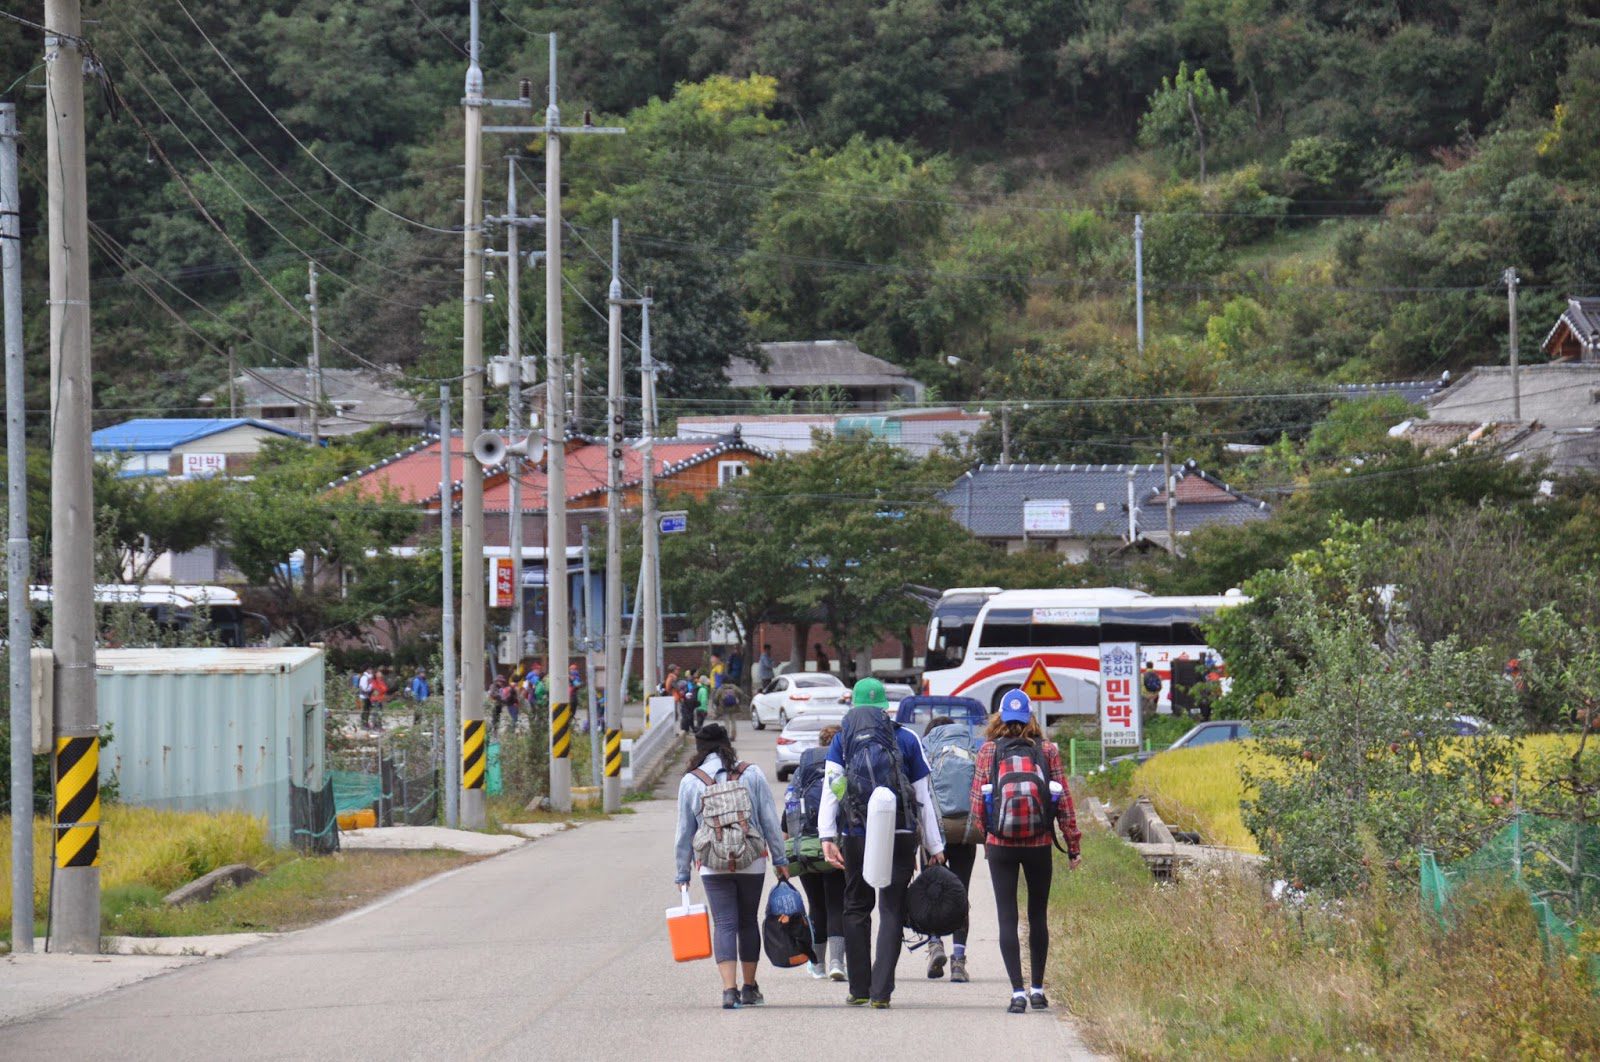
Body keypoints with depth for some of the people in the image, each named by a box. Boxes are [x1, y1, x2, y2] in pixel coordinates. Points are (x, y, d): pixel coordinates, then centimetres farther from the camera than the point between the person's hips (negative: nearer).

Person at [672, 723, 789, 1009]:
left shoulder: (691, 782, 1)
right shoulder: (752, 774, 2)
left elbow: (685, 831, 4)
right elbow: (770, 820, 2)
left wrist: (682, 873, 11)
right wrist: (780, 859, 9)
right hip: (752, 862, 1)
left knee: (724, 924, -3)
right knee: (748, 922, 15)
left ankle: (729, 988, -18)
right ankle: (749, 988, 21)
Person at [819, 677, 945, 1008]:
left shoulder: (843, 738, 7)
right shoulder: (906, 739, 7)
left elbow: (830, 788, -5)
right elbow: (924, 796, 8)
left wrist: (827, 836, -9)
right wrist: (934, 847, 11)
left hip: (856, 836, 1)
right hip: (900, 837, -1)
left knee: (856, 909, 13)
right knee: (892, 911, 1)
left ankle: (858, 989, 12)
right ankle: (881, 991, -8)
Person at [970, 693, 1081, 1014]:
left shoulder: (988, 751, -1)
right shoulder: (1048, 750, 1)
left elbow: (978, 801, -1)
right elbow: (1064, 800, 1)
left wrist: (982, 838, 13)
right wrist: (1072, 846, 7)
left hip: (1000, 845, -1)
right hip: (1039, 844, 1)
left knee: (1007, 917, 2)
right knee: (1038, 916, 14)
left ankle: (1017, 991, -7)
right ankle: (1037, 989, 18)